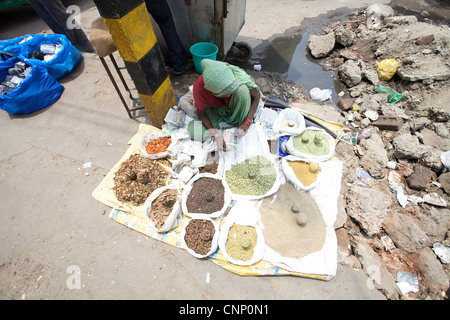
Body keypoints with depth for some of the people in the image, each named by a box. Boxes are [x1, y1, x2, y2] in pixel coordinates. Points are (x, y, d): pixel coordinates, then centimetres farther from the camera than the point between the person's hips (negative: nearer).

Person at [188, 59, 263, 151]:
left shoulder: (238, 76, -33)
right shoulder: (199, 87, -33)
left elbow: (256, 95, -19)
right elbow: (201, 113, -20)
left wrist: (247, 122, -29)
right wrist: (216, 134, -33)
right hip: (215, 108, 1)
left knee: (242, 90, -35)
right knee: (194, 131, -23)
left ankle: (238, 122, -14)